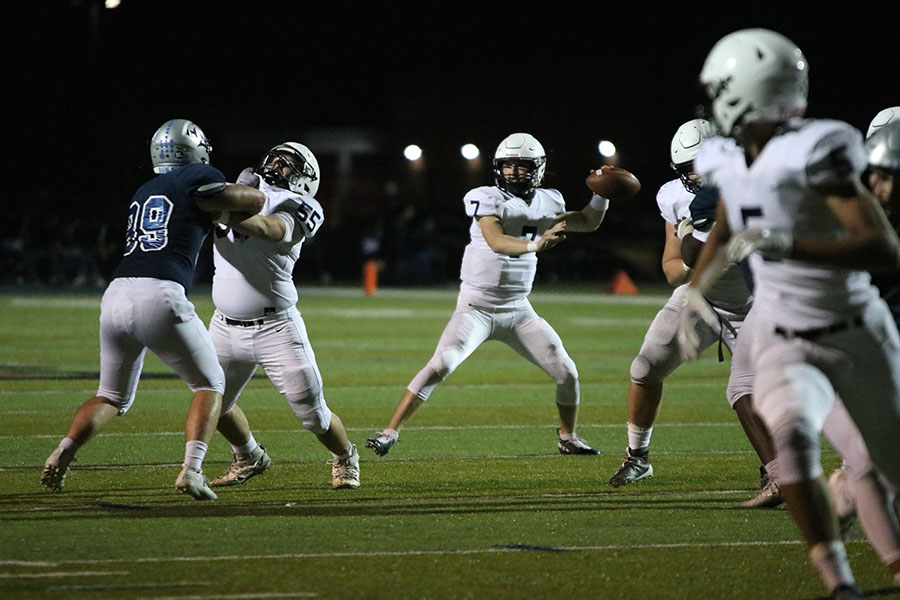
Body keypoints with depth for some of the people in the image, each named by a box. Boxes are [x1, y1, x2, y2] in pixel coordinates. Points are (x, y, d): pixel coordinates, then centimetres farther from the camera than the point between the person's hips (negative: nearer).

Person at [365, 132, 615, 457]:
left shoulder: (546, 204, 3)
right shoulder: (487, 199, -14)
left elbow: (588, 222, 19)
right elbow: (496, 242, -31)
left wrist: (602, 193, 2)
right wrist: (536, 244, -47)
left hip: (518, 309, 5)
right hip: (477, 306, -5)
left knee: (567, 373, 1)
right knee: (439, 366, -20)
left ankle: (568, 438, 25)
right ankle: (390, 433, -14)